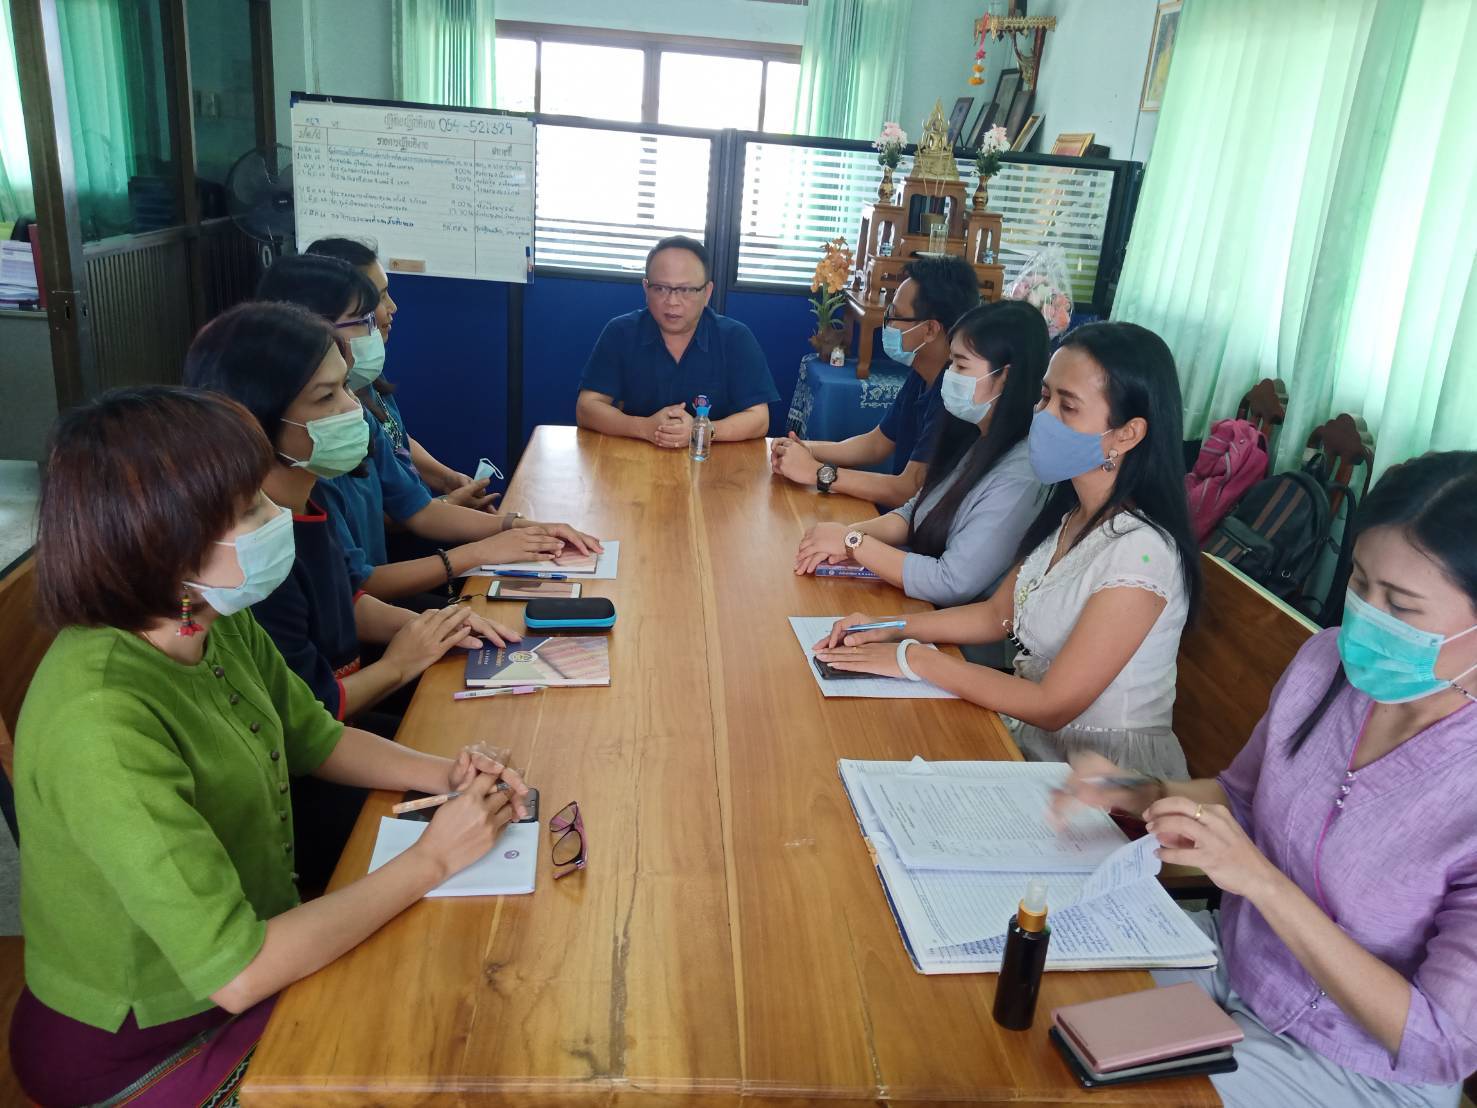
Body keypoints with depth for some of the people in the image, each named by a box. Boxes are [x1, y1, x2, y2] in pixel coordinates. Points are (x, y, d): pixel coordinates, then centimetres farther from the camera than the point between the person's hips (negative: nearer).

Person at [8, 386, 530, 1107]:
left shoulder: (217, 623, -10)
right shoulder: (103, 723, -34)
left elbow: (313, 738, 8)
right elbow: (235, 974, -33)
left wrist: (441, 774, -10)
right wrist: (432, 859, -25)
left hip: (259, 935, 6)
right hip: (145, 1048, -6)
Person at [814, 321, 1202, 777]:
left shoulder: (1139, 552, -26)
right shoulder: (1066, 513, 0)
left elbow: (1053, 706, -23)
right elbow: (998, 613, 10)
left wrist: (914, 659, -18)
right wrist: (889, 628, -4)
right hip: (1032, 737, 7)